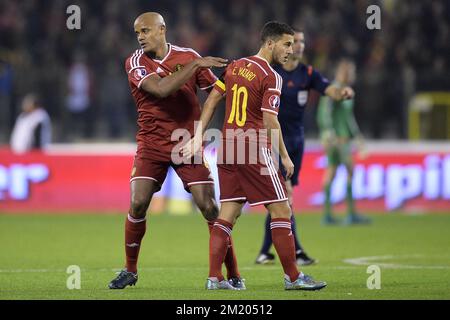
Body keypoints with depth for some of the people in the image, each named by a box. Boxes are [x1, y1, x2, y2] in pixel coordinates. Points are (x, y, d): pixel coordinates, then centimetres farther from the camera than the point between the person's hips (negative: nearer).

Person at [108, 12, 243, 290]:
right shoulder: (136, 63, -6)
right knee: (138, 204, -11)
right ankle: (130, 271, 9)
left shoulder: (188, 56, 0)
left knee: (209, 207, -7)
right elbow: (161, 89, -24)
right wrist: (195, 65, -25)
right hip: (151, 144, 0)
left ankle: (233, 274, 2)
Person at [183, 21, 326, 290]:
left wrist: (199, 137, 17)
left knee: (228, 214, 8)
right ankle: (292, 276, 1)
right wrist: (285, 157, -6)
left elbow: (212, 100, 14)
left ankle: (214, 278, 3)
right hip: (255, 150, -7)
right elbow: (270, 122, -15)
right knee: (281, 210, -1)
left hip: (228, 147, 7)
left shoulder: (235, 66, 12)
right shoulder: (271, 78, -11)